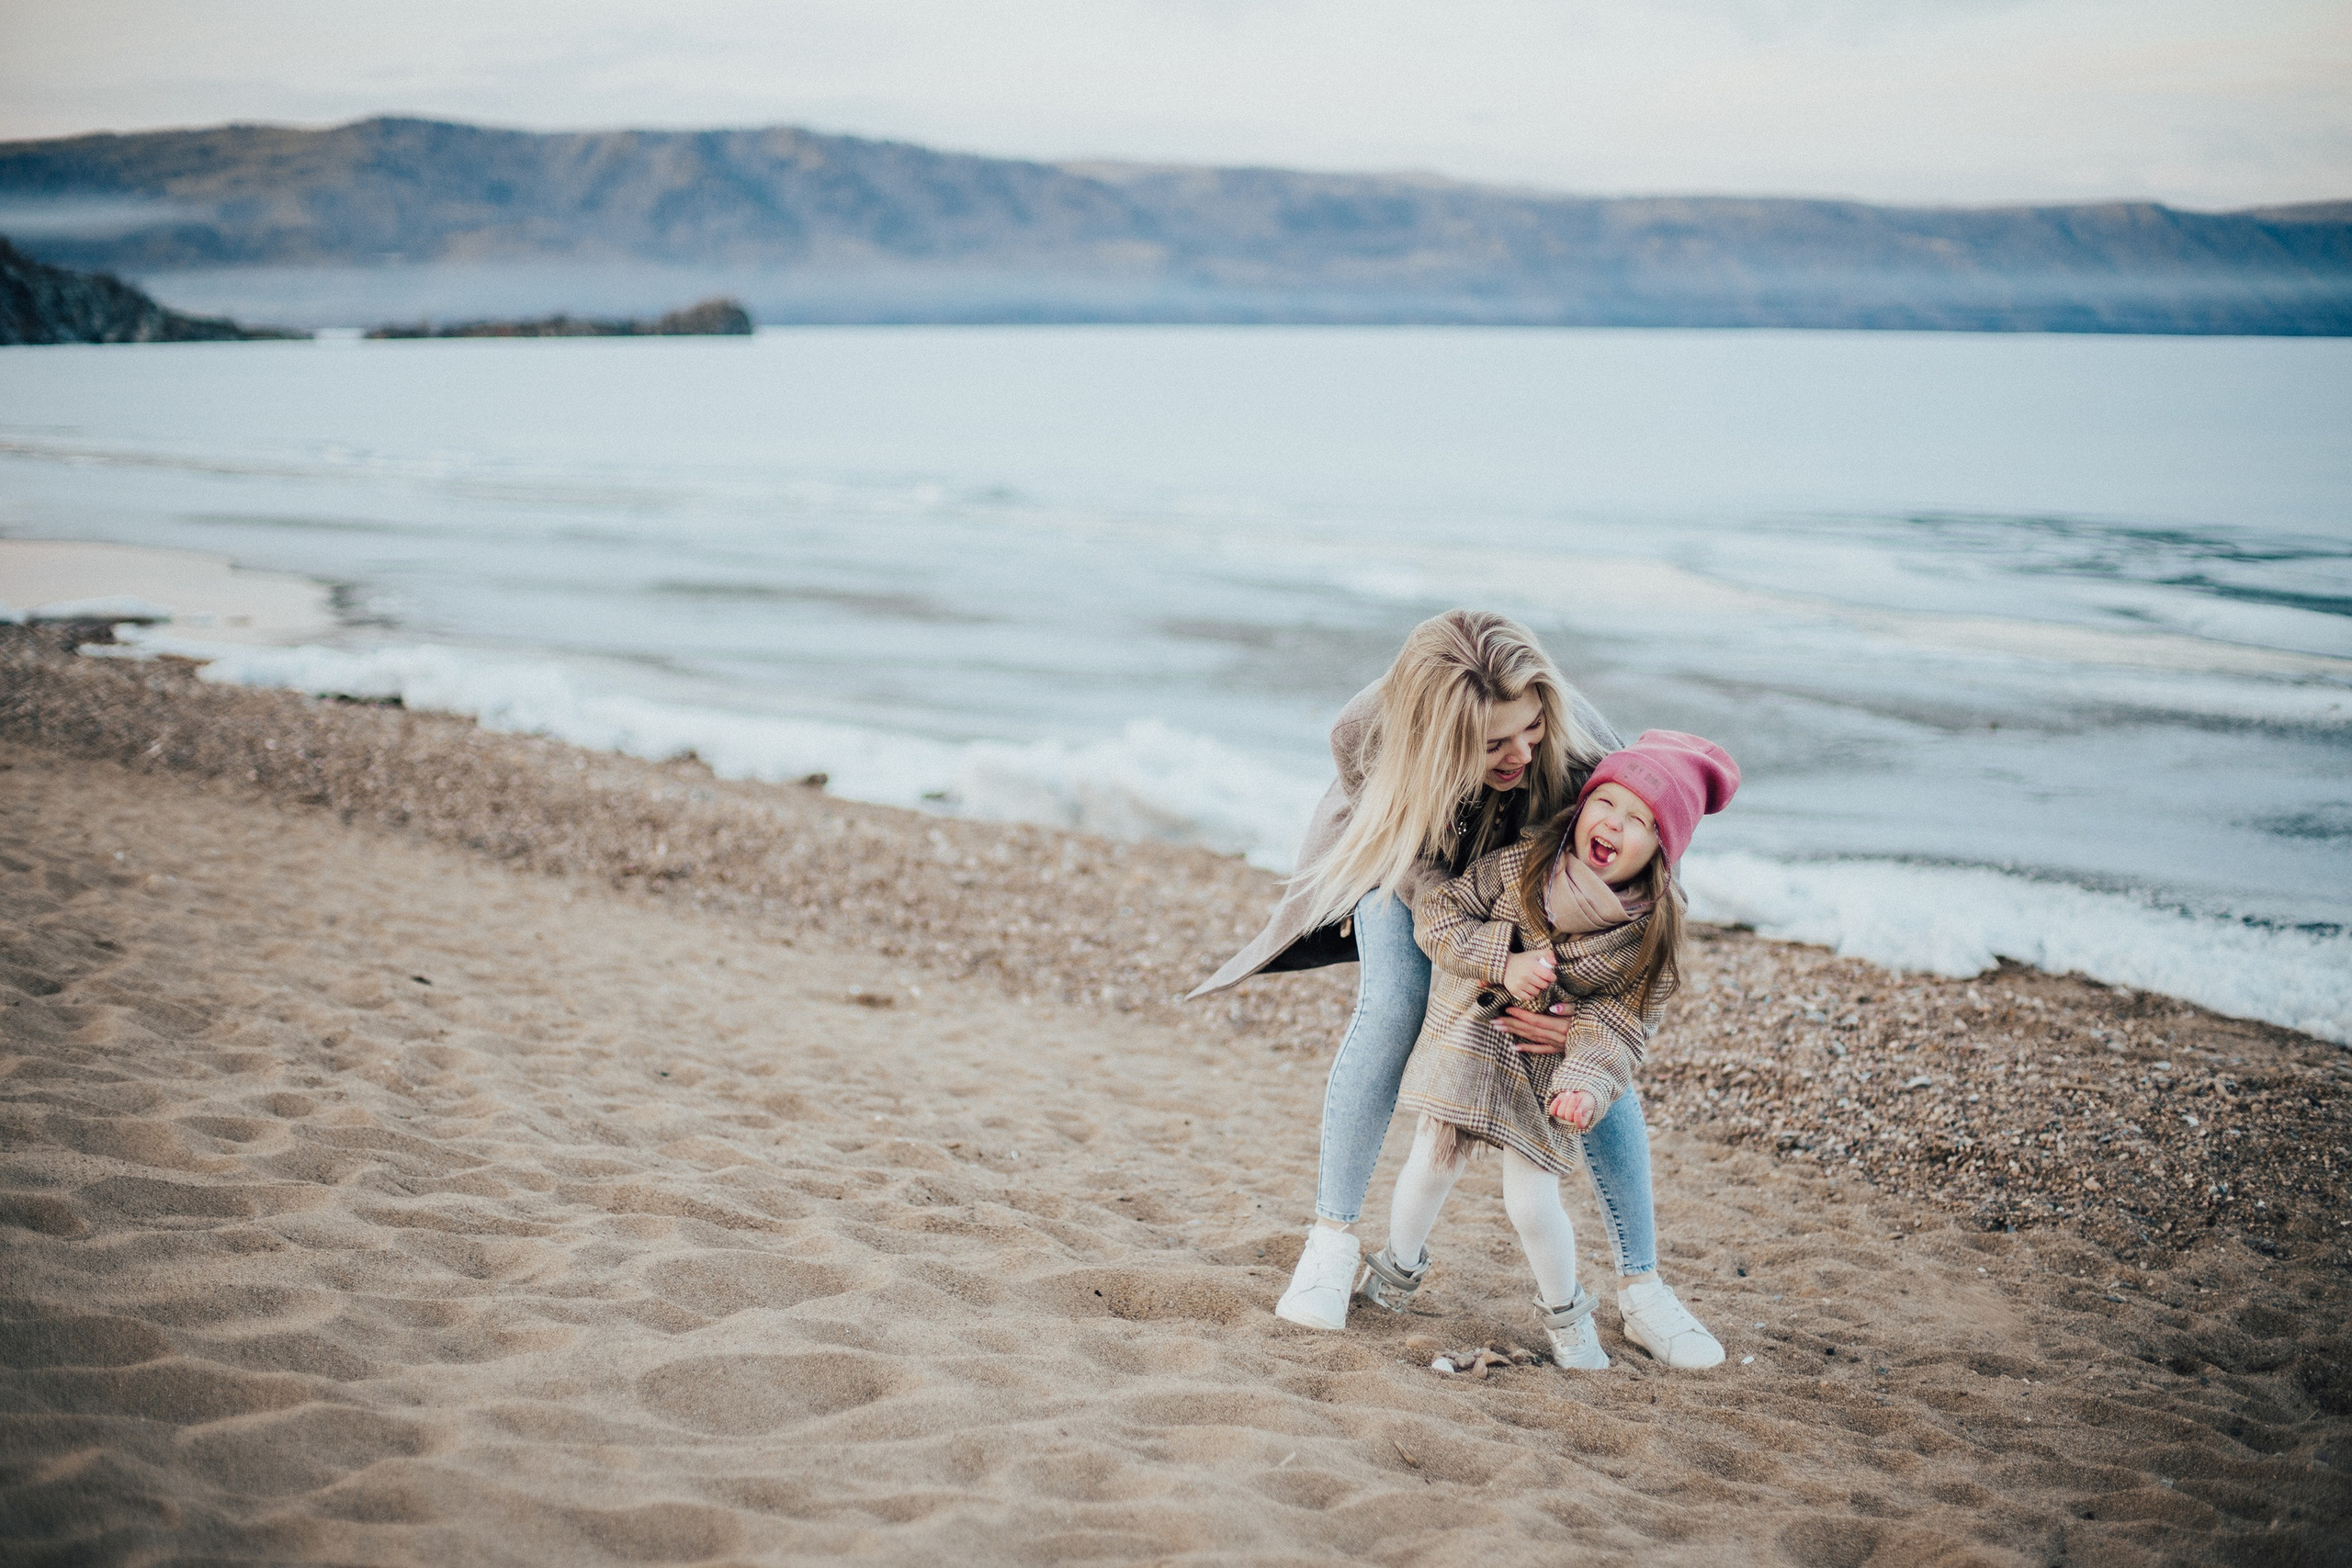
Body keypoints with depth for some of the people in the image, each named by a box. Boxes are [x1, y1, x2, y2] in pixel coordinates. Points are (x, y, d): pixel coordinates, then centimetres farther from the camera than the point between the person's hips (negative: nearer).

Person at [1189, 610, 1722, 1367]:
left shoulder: (1579, 745, -41)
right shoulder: (1367, 737, -40)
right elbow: (1426, 880, -30)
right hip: (1411, 861, 0)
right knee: (1391, 1008, -25)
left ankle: (1641, 1288, 1)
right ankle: (1332, 1236, -8)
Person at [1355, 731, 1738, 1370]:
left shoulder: (1654, 926, -17)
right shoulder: (1520, 864, -18)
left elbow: (1625, 1016, -13)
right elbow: (1437, 913, -14)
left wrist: (1588, 1079, -28)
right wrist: (1502, 964, -26)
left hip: (1547, 1070, -1)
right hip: (1467, 1037, 1)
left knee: (1531, 1201, -4)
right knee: (1432, 1162, 10)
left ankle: (1563, 1311, 26)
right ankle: (1400, 1267, 40)